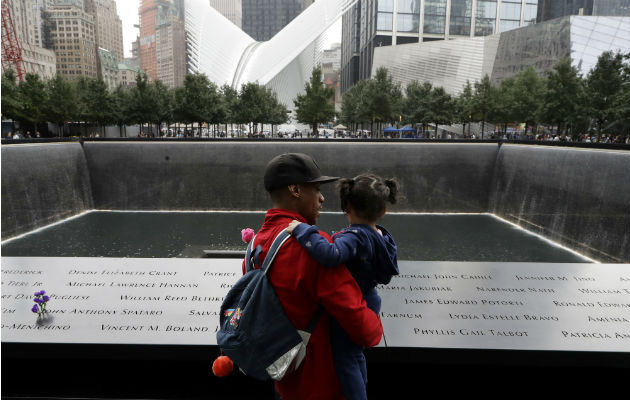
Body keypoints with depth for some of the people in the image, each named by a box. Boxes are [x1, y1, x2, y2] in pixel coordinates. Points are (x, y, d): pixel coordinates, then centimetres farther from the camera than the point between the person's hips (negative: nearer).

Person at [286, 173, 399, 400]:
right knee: (355, 355, 28)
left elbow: (330, 254, -49)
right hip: (368, 303, 9)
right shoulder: (381, 237, -2)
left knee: (345, 360, 9)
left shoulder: (356, 237, -30)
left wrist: (302, 230, -39)